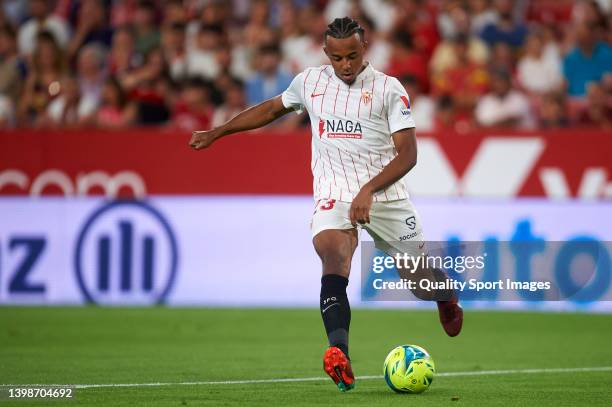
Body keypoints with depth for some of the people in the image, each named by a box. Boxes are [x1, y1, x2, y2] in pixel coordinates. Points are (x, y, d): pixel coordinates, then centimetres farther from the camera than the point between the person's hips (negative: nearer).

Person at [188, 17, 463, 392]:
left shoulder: (389, 89, -5)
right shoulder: (310, 82, 7)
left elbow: (408, 154, -11)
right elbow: (272, 108, 27)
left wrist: (368, 189, -24)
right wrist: (217, 133, 27)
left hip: (386, 198, -1)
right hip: (334, 198, 1)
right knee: (334, 260, -29)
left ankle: (447, 302, 50)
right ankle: (340, 355, -49)